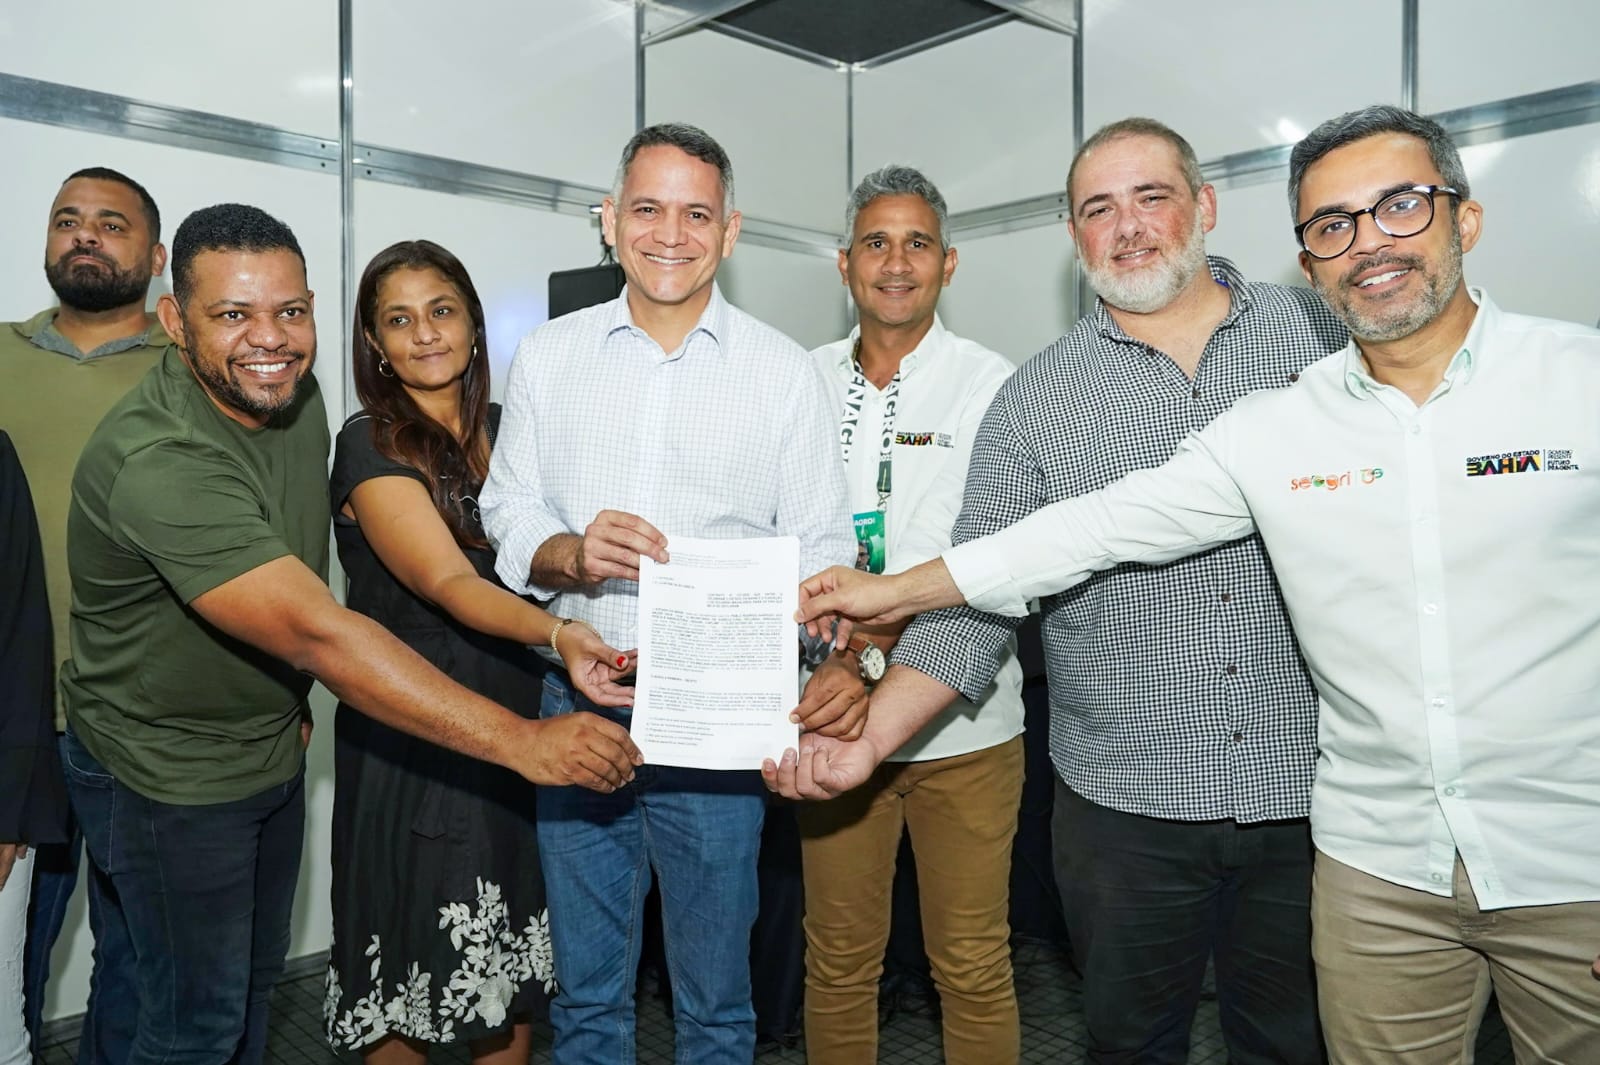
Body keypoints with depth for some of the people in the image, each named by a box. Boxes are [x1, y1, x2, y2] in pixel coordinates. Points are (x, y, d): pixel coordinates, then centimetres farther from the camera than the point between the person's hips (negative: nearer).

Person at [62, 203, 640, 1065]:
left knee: (252, 978, 23)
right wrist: (521, 741, -42)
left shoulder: (295, 395, -5)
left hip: (272, 754, 7)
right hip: (168, 780, -7)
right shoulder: (157, 461, -33)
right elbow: (320, 634, -40)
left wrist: (291, 700, 6)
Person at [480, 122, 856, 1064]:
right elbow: (508, 514, 6)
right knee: (586, 989, 19)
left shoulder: (784, 371, -1)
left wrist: (843, 660, -21)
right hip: (576, 708, 2)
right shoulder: (548, 358, 6)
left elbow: (821, 550, -3)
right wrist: (571, 554, -15)